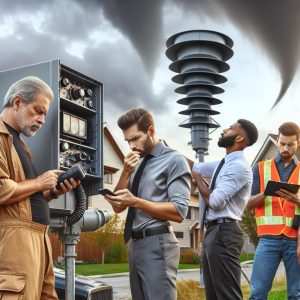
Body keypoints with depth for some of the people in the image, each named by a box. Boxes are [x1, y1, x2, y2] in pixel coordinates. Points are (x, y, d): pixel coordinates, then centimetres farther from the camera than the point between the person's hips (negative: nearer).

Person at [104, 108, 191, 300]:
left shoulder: (174, 160, -5)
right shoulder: (137, 163, 16)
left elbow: (179, 212, -13)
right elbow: (118, 207, 12)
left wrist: (135, 201, -18)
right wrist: (126, 172, -1)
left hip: (157, 244, -7)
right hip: (135, 243, 7)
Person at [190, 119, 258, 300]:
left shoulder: (239, 166, -15)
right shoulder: (224, 164, 16)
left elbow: (215, 201, -19)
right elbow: (196, 167, 25)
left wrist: (197, 179, -3)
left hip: (224, 233, -10)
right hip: (213, 232, 10)